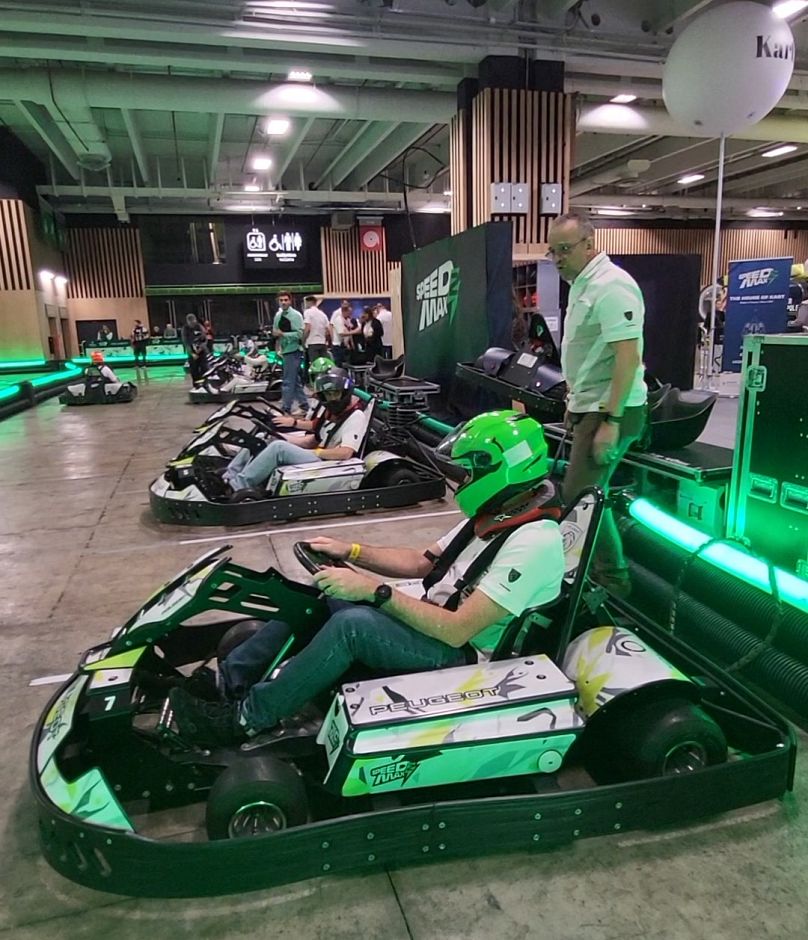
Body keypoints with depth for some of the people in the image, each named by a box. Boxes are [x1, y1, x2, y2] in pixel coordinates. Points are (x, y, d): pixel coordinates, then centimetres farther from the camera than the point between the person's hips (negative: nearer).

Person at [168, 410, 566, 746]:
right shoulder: (493, 515, 6)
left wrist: (374, 590, -28)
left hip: (463, 653, -9)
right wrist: (352, 551, 1)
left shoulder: (533, 543, -24)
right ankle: (228, 678, 5)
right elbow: (422, 562, 11)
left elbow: (457, 631, -29)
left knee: (352, 623, -31)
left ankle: (245, 718, -14)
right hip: (433, 614, 9)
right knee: (321, 592, -1)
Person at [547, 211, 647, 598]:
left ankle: (612, 579, 5)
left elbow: (628, 355, -24)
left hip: (609, 411, -10)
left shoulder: (610, 286, -17)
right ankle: (598, 569, 30)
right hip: (591, 406, 10)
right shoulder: (582, 284, 14)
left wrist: (610, 420, -26)